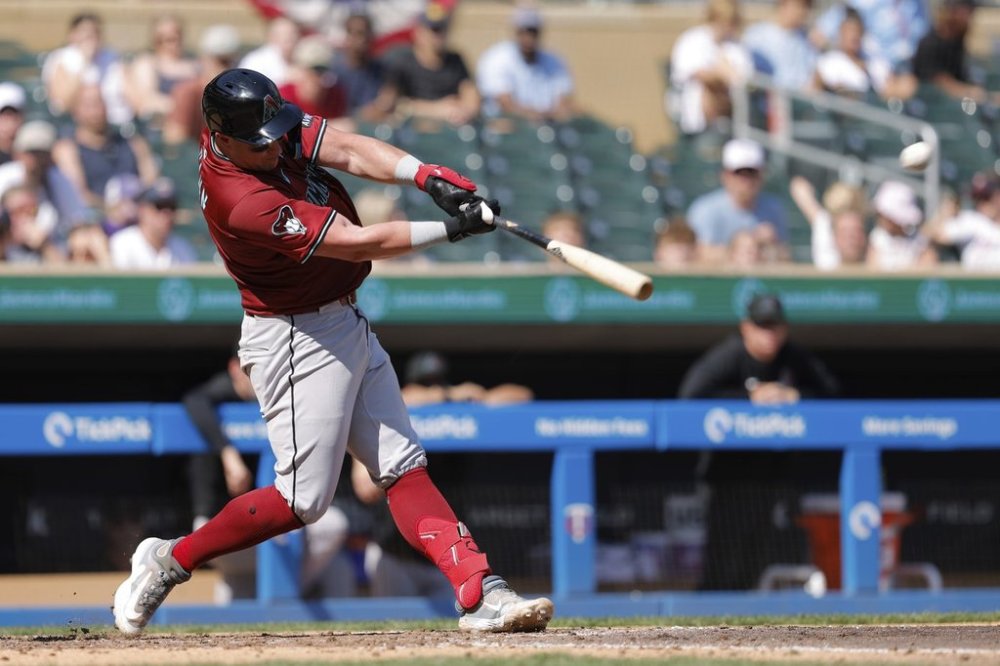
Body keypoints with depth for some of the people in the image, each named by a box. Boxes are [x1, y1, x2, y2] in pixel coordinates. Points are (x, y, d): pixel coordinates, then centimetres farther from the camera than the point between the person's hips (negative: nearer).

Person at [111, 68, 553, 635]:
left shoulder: (276, 126, -6)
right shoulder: (243, 204, -31)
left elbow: (351, 151, -13)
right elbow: (361, 243, -29)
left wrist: (430, 177, -30)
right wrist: (453, 229, -27)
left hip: (346, 325, 9)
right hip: (295, 342, -9)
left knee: (404, 467, 3)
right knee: (304, 499, -5)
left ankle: (480, 592, 0)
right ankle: (172, 560, 9)